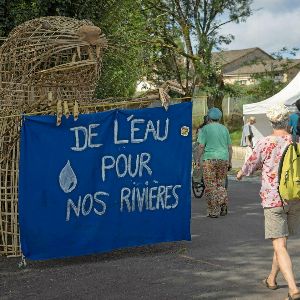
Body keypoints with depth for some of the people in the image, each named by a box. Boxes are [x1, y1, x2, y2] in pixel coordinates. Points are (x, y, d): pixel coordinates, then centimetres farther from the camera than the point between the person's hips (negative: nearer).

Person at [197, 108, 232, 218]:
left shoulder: (205, 128, -1)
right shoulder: (224, 129, 11)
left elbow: (201, 146, -8)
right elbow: (230, 147, 12)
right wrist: (230, 161, 19)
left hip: (210, 159, -4)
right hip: (223, 159, 4)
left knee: (210, 186, 2)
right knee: (220, 184, 18)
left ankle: (214, 211, 2)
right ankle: (223, 204, 2)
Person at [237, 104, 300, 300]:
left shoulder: (266, 143, -8)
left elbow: (251, 165, 6)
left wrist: (241, 174, 27)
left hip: (273, 198, -4)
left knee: (280, 246, -4)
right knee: (281, 241, 20)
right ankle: (272, 279, 35)